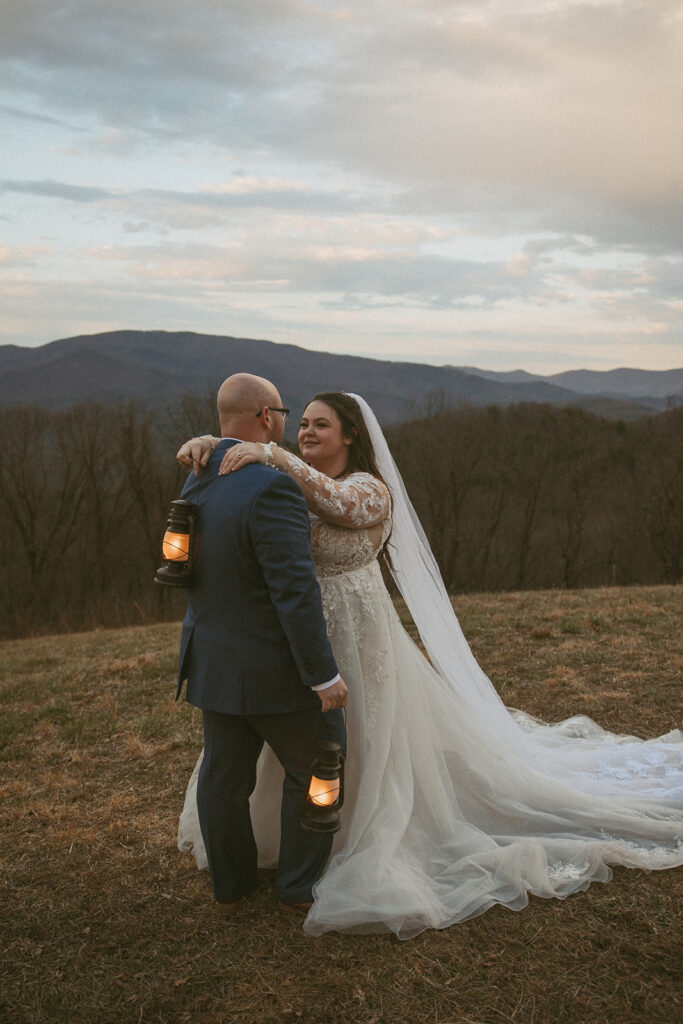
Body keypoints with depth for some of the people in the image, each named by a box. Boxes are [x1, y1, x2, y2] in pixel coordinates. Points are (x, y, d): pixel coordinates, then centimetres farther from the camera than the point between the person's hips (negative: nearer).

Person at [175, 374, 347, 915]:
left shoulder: (197, 481, 3)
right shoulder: (271, 489, -25)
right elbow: (295, 591, -27)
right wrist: (324, 676, -20)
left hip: (214, 661, 8)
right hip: (274, 668, -8)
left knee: (224, 774, 21)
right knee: (315, 768, 15)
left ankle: (230, 881, 39)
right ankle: (301, 884, 28)